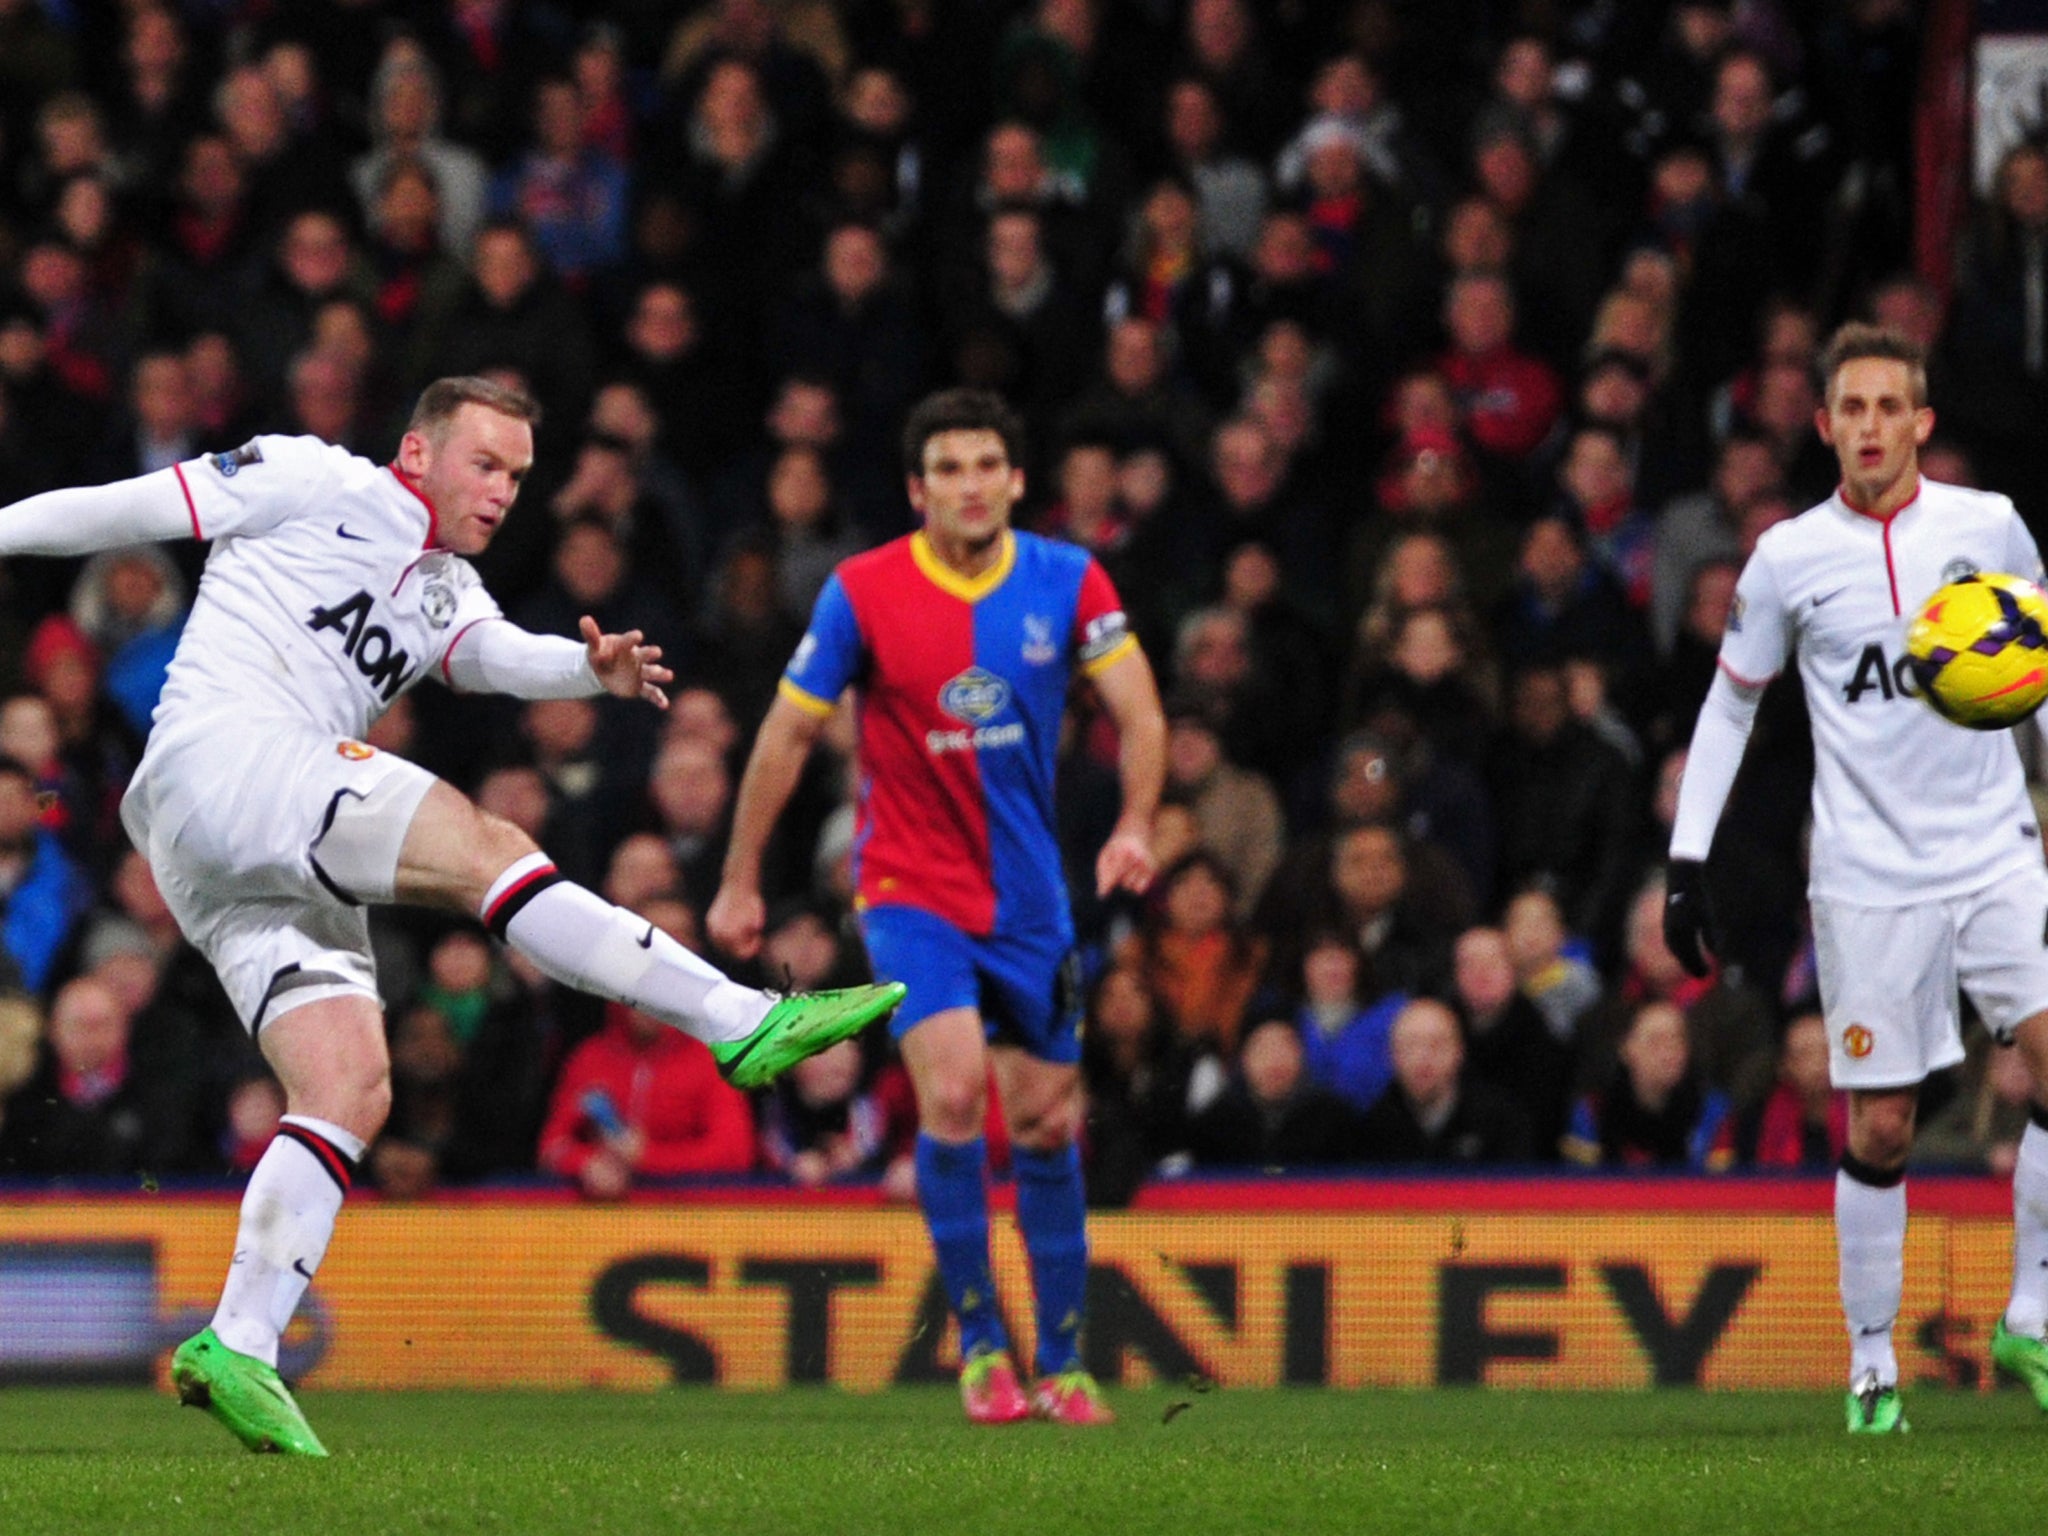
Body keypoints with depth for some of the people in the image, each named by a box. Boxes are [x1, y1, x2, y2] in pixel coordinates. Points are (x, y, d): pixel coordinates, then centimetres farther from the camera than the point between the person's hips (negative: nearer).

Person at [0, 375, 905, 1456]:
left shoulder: (447, 588, 26)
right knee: (485, 849, -20)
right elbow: (129, 509, 6)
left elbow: (491, 653, 5)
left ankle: (239, 1348, -8)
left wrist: (592, 669, -16)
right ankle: (744, 1024, -24)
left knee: (352, 1090, -3)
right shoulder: (317, 483, 5)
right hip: (223, 751, -9)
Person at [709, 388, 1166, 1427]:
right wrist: (739, 881, 1)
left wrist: (1135, 824, -21)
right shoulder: (863, 592, -10)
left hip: (1029, 900, 3)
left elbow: (1138, 712, -3)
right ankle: (979, 1342, -12)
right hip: (911, 891, -3)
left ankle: (1062, 1363, 19)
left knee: (1048, 1124, 7)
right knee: (953, 1091, -23)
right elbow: (788, 734, -1)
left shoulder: (1065, 581, -3)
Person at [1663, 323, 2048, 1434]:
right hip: (1869, 876, -1)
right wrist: (1688, 861, 6)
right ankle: (1872, 1362, 13)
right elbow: (1730, 704, 10)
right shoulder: (1789, 559, 0)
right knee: (1878, 1130, -1)